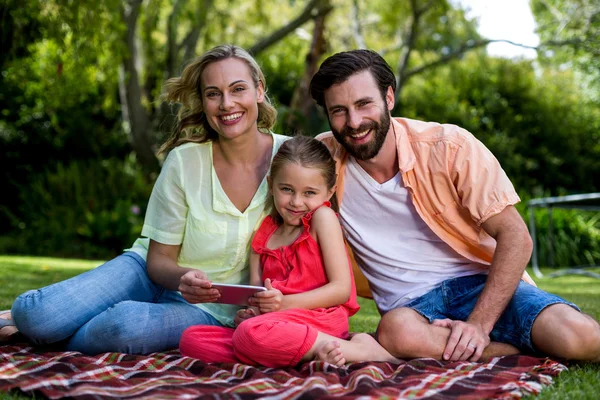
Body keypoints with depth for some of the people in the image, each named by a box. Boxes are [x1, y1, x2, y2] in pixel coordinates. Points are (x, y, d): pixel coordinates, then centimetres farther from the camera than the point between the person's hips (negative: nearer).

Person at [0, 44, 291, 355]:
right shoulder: (184, 161, -11)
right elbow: (158, 259, -4)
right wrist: (183, 278, -28)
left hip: (211, 309, -1)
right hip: (156, 277, 1)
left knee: (128, 325, -35)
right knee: (34, 315, -24)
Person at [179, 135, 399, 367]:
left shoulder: (323, 217, 2)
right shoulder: (262, 234, 19)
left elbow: (342, 289, -5)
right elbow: (256, 294, 13)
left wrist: (285, 303, -17)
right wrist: (250, 311, -12)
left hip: (320, 319, -7)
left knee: (250, 333, -37)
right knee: (190, 338, -13)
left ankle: (358, 349, -21)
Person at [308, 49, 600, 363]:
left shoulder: (449, 146, -10)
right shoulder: (322, 157, -6)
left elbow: (514, 236, -9)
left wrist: (479, 324, -21)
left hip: (481, 284, -1)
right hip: (409, 304, 2)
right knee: (397, 331, -37)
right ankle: (536, 349, -15)